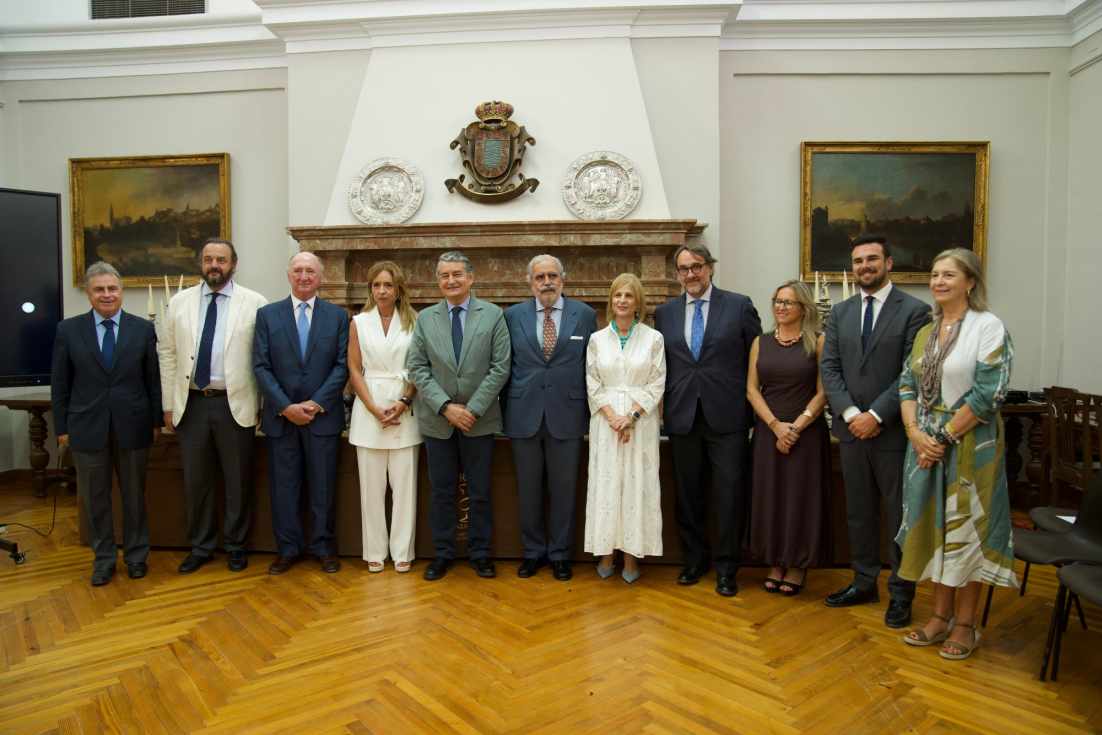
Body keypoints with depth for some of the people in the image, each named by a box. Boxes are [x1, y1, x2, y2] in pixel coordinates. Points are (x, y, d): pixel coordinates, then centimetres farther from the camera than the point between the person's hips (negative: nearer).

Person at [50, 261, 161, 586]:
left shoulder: (143, 329, 0)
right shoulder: (68, 330, 1)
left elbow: (154, 379, 2)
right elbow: (59, 384, 4)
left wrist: (156, 421, 1)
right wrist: (62, 427, 2)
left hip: (132, 426, 0)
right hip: (87, 427, 1)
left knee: (134, 495, 11)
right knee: (95, 498, 10)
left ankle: (136, 555, 26)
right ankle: (103, 559, 25)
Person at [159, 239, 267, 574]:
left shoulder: (255, 303, -3)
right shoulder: (179, 302, 6)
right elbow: (167, 354, 9)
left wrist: (264, 404, -5)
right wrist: (169, 404, 6)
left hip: (235, 405, -3)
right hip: (192, 404, 3)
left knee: (238, 481, 7)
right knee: (195, 480, 12)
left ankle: (236, 546, 25)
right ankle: (200, 546, 29)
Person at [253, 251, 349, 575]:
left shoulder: (337, 315, 3)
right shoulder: (267, 314, 4)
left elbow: (342, 366, -2)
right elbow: (261, 366, -1)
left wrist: (317, 403, -11)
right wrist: (285, 407, -11)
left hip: (323, 415, -1)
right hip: (280, 416, 1)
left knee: (323, 486, 6)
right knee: (283, 486, 8)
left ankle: (324, 547, 20)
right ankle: (288, 548, 21)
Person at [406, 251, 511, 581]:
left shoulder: (493, 315, -1)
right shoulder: (425, 318, 4)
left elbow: (500, 368, -6)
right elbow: (417, 368, -1)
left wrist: (473, 409, -12)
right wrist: (445, 406, -12)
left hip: (480, 419, -1)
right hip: (437, 420, 1)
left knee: (480, 493, 9)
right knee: (442, 492, 10)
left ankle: (480, 553, 23)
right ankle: (442, 554, 24)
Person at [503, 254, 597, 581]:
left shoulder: (585, 314, 2)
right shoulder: (512, 315, 4)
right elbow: (504, 366, 8)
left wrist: (590, 412, 3)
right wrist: (504, 409, 5)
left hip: (567, 415, -1)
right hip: (524, 415, 1)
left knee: (564, 489, 8)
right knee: (528, 489, 10)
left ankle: (560, 554, 24)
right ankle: (533, 551, 27)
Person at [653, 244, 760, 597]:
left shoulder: (739, 305, 0)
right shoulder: (664, 313, 9)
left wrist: (755, 407, -1)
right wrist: (663, 404, 5)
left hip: (727, 416, -3)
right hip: (682, 418, 3)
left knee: (729, 494, 1)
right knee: (688, 495, 11)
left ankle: (725, 568, 16)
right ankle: (694, 560, 28)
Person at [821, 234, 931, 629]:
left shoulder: (914, 310, -5)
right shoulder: (840, 312, 9)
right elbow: (830, 368, 4)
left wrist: (876, 415, -16)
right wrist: (850, 413, -8)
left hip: (893, 430, -4)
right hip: (851, 429, 5)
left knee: (899, 514, 6)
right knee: (859, 511, 14)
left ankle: (901, 593, 20)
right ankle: (864, 582, 28)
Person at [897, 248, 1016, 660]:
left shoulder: (988, 326, -9)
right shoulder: (926, 332, 10)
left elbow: (989, 392, -16)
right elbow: (907, 384, 8)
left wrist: (945, 436, -15)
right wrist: (915, 432, -7)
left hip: (969, 444, -6)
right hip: (926, 443, 6)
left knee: (965, 528, 3)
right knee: (935, 525, 11)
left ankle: (965, 624, 19)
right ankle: (941, 616, 24)